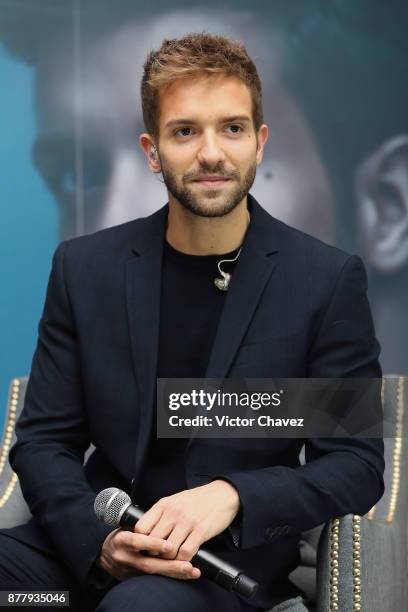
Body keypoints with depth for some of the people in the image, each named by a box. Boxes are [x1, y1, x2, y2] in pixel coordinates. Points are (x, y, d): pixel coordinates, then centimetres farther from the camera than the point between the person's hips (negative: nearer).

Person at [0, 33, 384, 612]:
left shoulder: (328, 280, -5)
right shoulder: (84, 266, 2)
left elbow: (358, 466, -3)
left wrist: (231, 497, -20)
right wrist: (101, 542, -15)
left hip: (236, 557, -3)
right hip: (93, 544, 3)